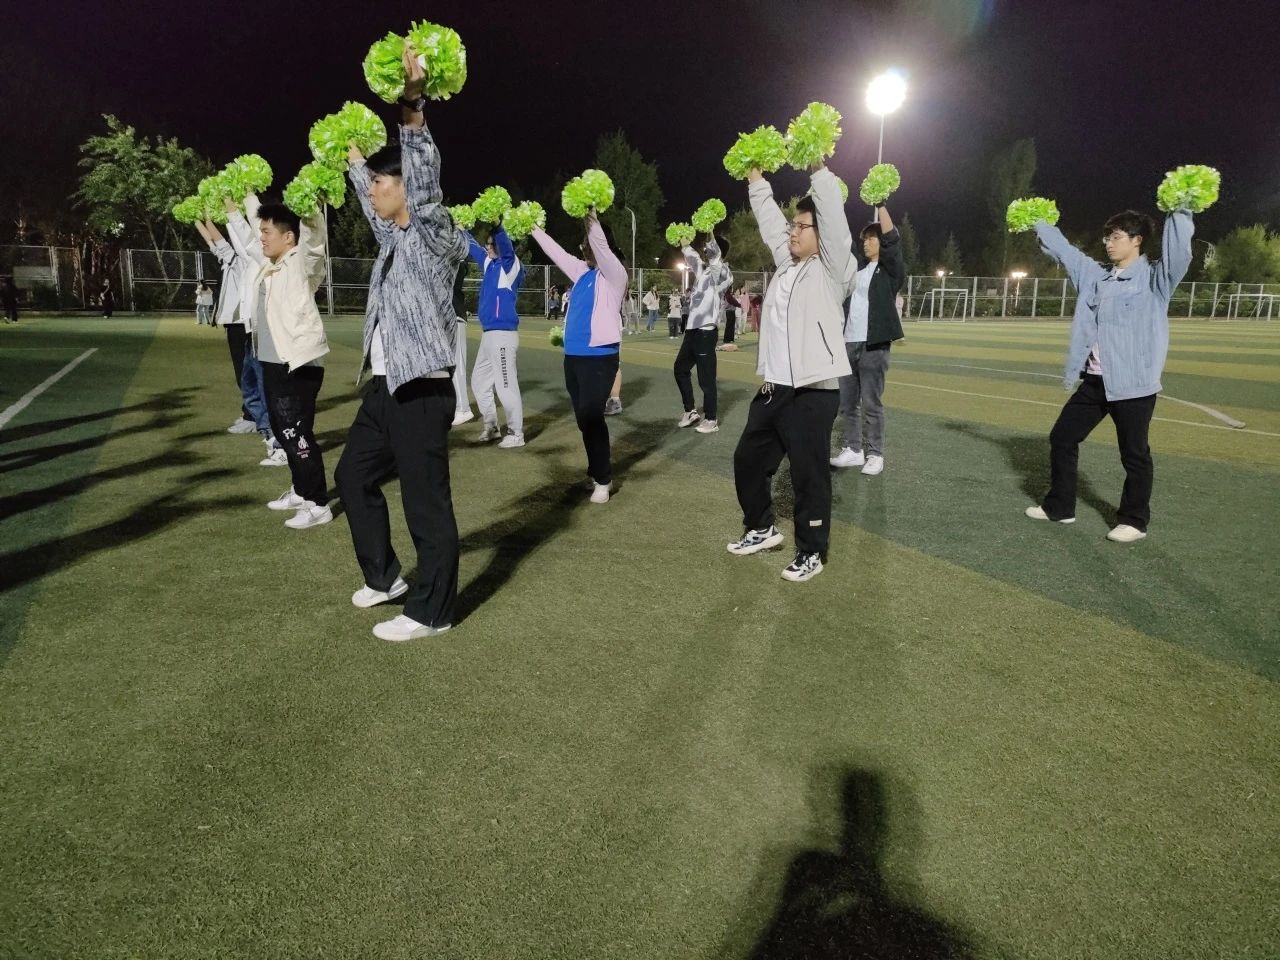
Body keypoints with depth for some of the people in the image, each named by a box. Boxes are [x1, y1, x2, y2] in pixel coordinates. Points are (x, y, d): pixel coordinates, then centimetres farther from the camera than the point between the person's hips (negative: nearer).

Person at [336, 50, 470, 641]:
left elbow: (425, 178, -26)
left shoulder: (432, 234, -9)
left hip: (422, 389, -10)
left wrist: (412, 107, -33)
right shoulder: (392, 236, 15)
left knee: (426, 500, -3)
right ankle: (384, 575, 34)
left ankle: (430, 611, 8)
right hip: (384, 386, 10)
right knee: (354, 475, 20)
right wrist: (352, 152, 42)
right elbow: (367, 196, 34)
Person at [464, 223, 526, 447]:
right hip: (488, 334, 9)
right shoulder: (490, 264, 15)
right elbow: (472, 246, 30)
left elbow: (504, 242, -24)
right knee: (479, 382, 16)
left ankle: (516, 434, 0)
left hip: (503, 334, -9)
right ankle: (491, 426, 27)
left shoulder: (510, 265, -6)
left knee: (506, 386, -7)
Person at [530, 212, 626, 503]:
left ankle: (602, 479, 1)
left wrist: (592, 219, -32)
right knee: (585, 419, 10)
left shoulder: (615, 273, -4)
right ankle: (598, 473, 21)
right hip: (573, 356, 8)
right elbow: (556, 251, 25)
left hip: (599, 358, -7)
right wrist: (534, 227, 26)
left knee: (590, 417, -10)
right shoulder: (581, 271, 16)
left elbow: (601, 247, -22)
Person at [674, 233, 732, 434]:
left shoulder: (721, 273, -11)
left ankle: (711, 419, 8)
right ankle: (690, 411, 29)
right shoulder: (703, 270, 13)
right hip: (692, 329, 9)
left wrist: (709, 233, -41)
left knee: (706, 377, -3)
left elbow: (714, 254, -30)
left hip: (706, 331, -9)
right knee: (680, 369, 17)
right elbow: (692, 256, 31)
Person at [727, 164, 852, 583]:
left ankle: (811, 553, 13)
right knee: (748, 460, 15)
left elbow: (833, 216, -12)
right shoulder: (785, 265, 17)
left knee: (809, 475, -1)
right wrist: (756, 177, 15)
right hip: (773, 389, 8)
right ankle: (762, 529, 34)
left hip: (814, 392, -7)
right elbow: (769, 220, 19)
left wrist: (818, 167, -14)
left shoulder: (828, 267, -1)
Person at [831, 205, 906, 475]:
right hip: (848, 343, 6)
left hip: (874, 345, -6)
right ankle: (853, 450, 20)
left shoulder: (892, 269, -1)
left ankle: (875, 455, 7)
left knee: (871, 403, -3)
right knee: (847, 402, 10)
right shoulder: (857, 265, 15)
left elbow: (891, 240, -15)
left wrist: (880, 205, -15)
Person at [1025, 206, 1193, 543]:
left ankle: (1134, 520, 18)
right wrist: (1037, 224, 26)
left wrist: (1180, 214, -33)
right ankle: (1059, 506, 26)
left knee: (1134, 454, 4)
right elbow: (1063, 250, 22)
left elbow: (1177, 253, -23)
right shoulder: (1096, 275, 13)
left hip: (1133, 383, -7)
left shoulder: (1154, 278, -4)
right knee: (1062, 438, 12)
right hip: (1094, 381, 7)